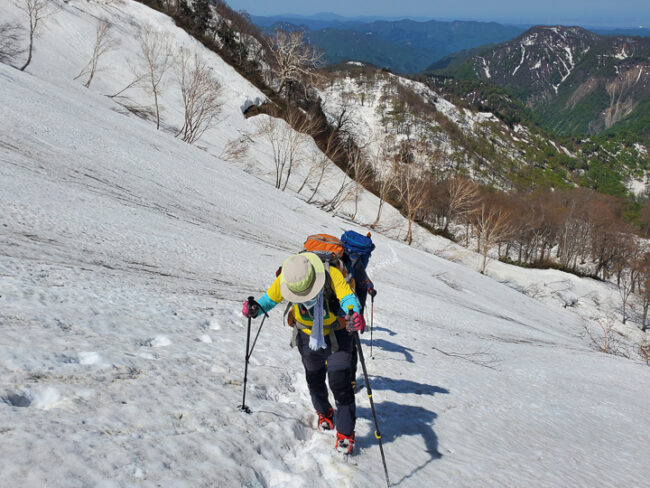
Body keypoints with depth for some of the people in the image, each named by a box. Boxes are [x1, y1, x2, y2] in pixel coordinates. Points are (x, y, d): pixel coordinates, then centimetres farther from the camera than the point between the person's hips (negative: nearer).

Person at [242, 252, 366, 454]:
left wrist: (354, 314, -64)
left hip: (337, 333, -3)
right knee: (314, 378, 18)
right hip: (308, 335, 4)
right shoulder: (284, 280, -24)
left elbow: (347, 297, -43)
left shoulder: (331, 275, -33)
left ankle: (345, 432, 5)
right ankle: (324, 413, 49)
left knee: (339, 381, -12)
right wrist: (256, 308, -31)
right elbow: (271, 298, -10)